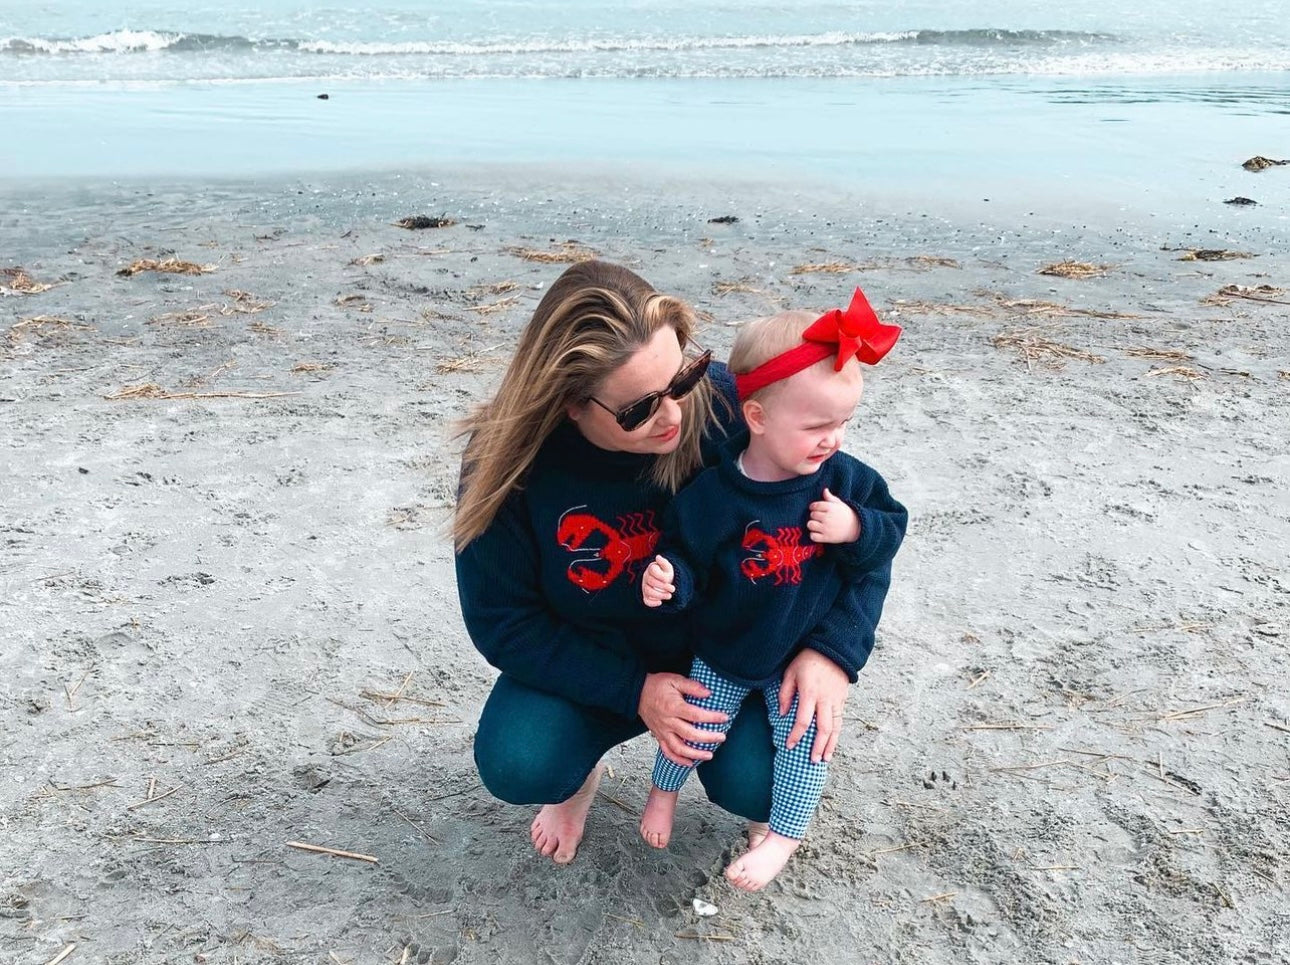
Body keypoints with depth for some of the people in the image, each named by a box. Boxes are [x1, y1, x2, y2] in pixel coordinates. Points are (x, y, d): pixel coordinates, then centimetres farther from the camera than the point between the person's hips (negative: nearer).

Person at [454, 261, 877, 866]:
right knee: (514, 767, -23)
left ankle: (762, 797, 17)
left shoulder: (725, 404, -27)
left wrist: (831, 650, -26)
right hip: (591, 660, 1)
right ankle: (577, 773, 16)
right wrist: (634, 690, -22)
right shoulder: (508, 461, -25)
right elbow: (502, 620, -14)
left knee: (750, 784, -23)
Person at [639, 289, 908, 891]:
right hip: (722, 654, -1)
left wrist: (858, 529, -29)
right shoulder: (713, 495, -26)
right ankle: (664, 790, 48)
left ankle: (783, 838, 32)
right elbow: (686, 554, -15)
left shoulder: (844, 478, -17)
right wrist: (666, 580, -37)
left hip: (807, 654, 1)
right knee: (693, 727, 15)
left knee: (805, 740, 6)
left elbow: (892, 525, -7)